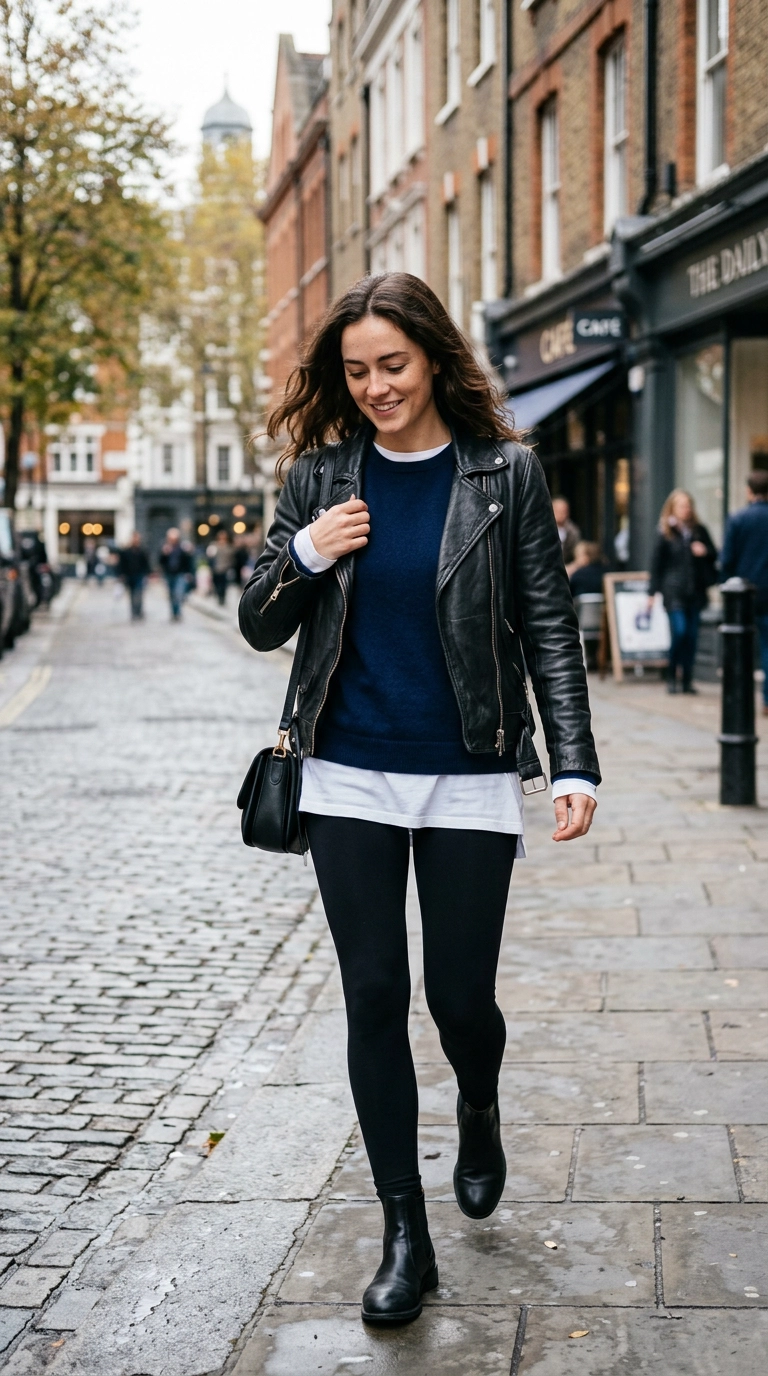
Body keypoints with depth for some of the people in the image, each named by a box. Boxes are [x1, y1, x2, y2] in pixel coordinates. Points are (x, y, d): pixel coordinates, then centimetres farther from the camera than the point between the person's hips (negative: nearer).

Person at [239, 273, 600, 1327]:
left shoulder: (505, 473, -3)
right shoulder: (321, 476, 3)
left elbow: (549, 626, -2)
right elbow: (260, 628, 7)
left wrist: (575, 765, -10)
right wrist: (305, 557, -13)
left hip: (469, 779, -2)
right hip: (350, 777, 2)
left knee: (460, 995, 4)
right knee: (375, 998, 4)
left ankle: (479, 1110, 41)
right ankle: (405, 1235, 16)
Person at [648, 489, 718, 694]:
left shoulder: (699, 530, 11)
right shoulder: (666, 533, 2)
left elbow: (714, 555, 17)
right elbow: (657, 563, 2)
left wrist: (705, 551, -6)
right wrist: (652, 592, -1)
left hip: (695, 591, 3)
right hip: (674, 591, -3)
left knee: (692, 635, 4)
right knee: (679, 631, -14)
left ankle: (688, 679, 11)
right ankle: (671, 677, 1)